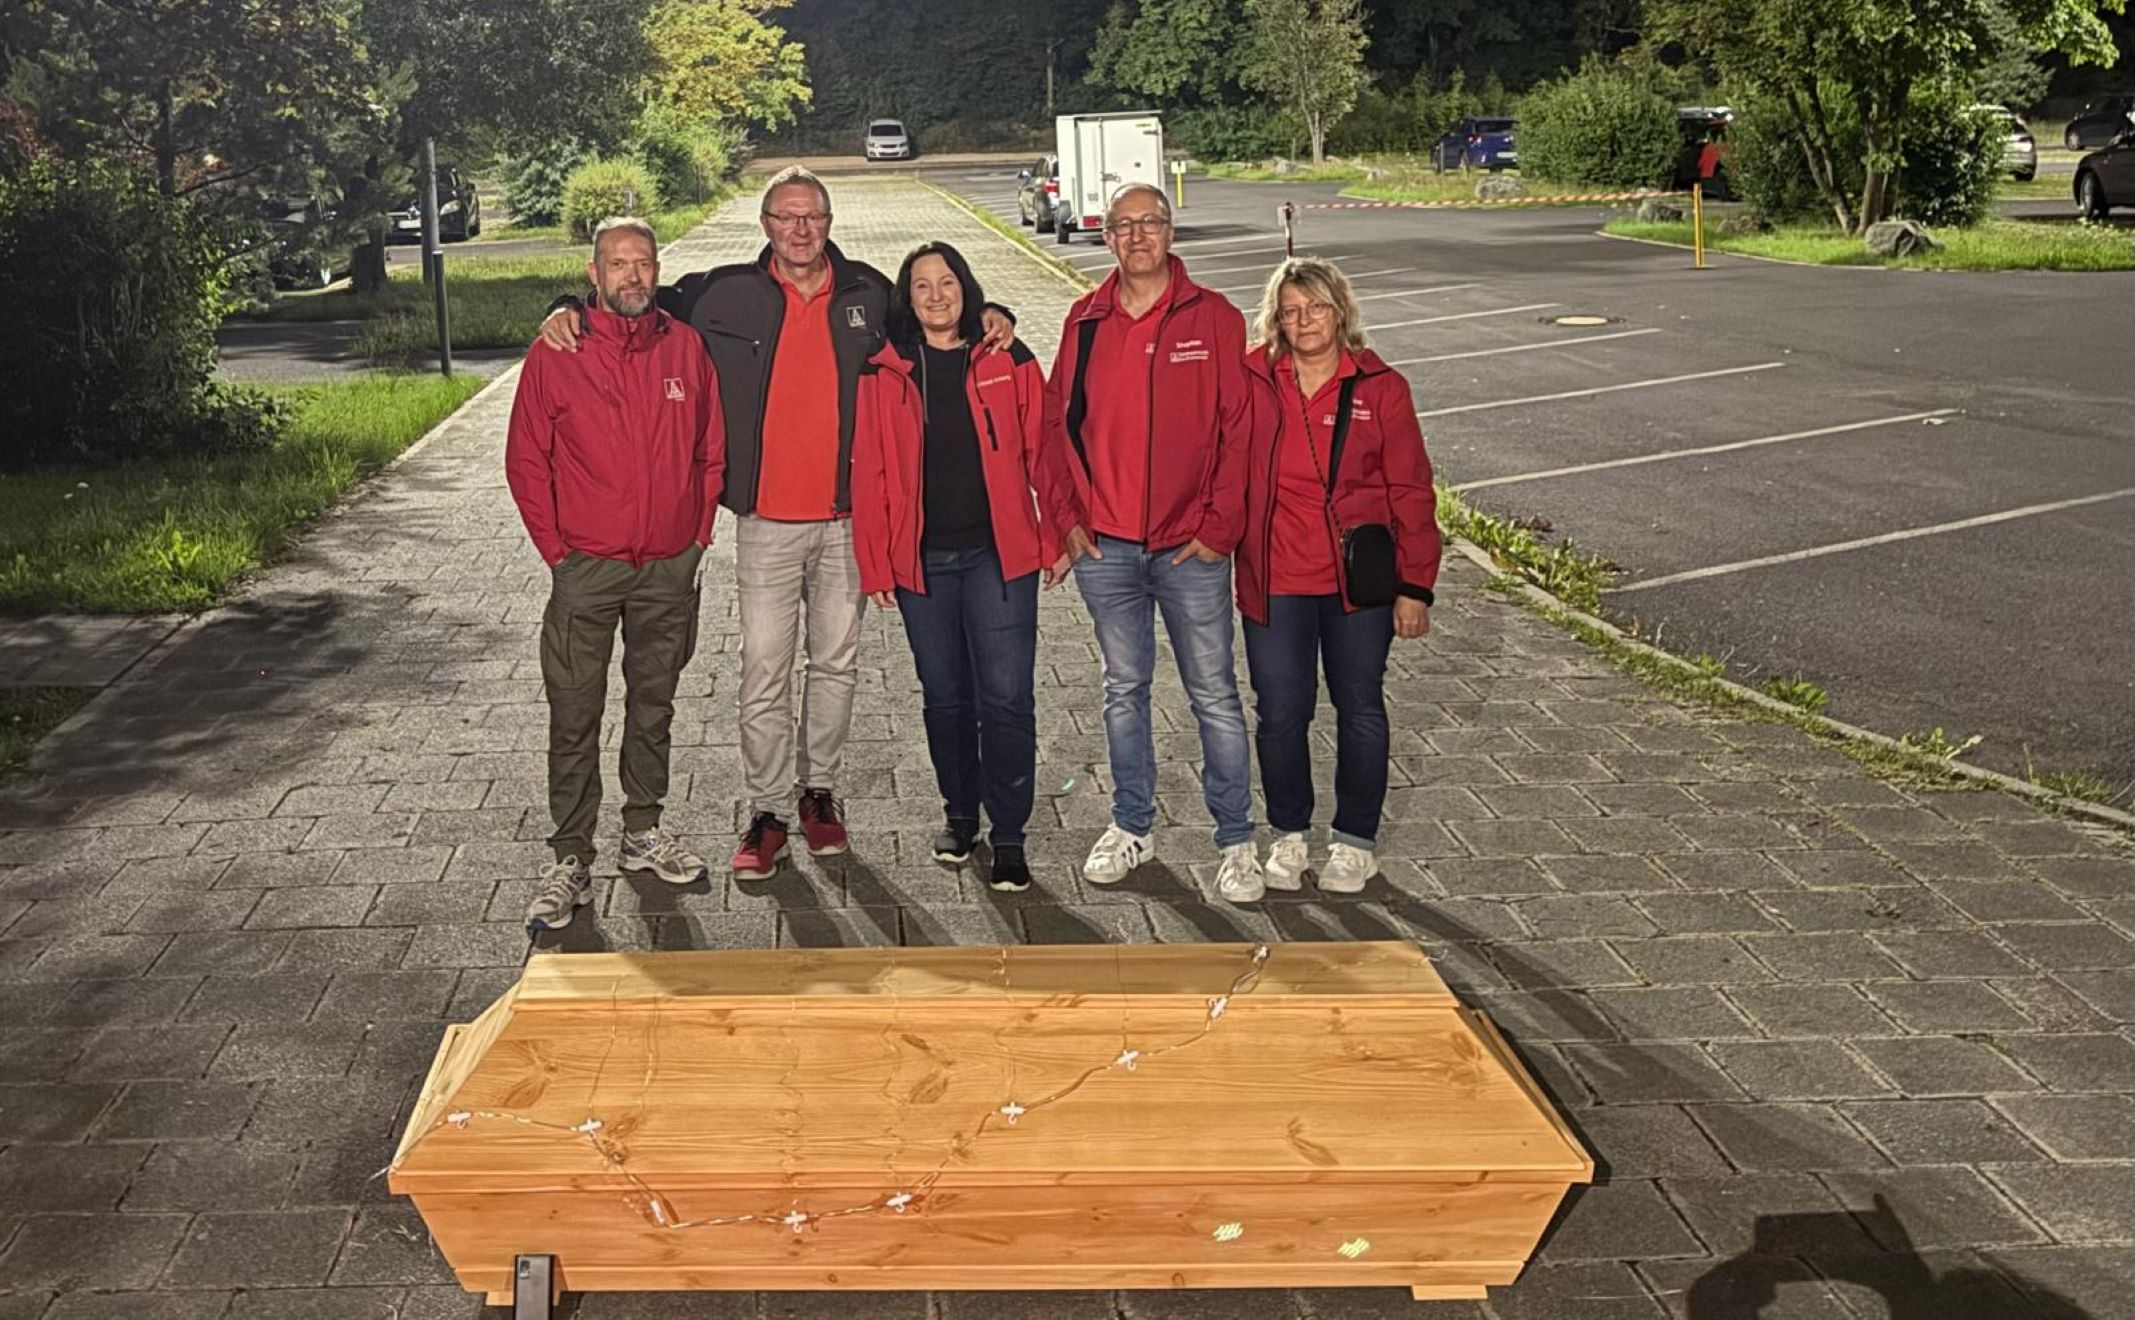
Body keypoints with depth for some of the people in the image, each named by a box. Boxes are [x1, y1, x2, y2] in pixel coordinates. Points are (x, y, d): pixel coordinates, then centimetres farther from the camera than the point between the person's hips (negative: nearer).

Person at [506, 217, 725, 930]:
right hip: (586, 569, -2)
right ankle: (571, 861, 10)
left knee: (654, 704, 15)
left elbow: (712, 451, 9)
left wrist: (697, 535, 3)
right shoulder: (556, 355, -5)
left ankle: (644, 831, 31)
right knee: (574, 718, 1)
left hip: (670, 570, 3)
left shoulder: (686, 348, 2)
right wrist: (556, 549, -4)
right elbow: (526, 461, -1)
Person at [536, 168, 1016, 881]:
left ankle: (820, 790, 29)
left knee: (836, 662, 13)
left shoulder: (867, 293, 5)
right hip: (767, 520, -2)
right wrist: (570, 308, -6)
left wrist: (990, 316, 2)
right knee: (764, 672, 0)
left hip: (847, 515, 2)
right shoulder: (726, 294, -1)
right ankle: (768, 809, 13)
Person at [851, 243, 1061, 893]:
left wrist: (1055, 538, 0)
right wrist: (876, 564, -1)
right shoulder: (885, 373, 3)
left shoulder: (1008, 364, 2)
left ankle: (1008, 834, 6)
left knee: (1006, 695, -4)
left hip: (999, 553, -1)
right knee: (945, 694, 13)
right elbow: (870, 473, 3)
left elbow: (1042, 451, 4)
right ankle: (960, 814, 30)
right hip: (922, 560, 2)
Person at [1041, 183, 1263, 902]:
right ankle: (1132, 826, 28)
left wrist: (1221, 525, -9)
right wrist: (1068, 518, 1)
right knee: (1123, 690, 14)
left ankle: (1236, 840, 15)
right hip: (1104, 546, 3)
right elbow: (1058, 424, 9)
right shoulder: (1085, 322, 6)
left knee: (1214, 695, 4)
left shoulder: (1212, 317, -2)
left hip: (1191, 547, -3)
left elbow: (1238, 428, -4)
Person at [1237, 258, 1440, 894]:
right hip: (1275, 580, 0)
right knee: (1281, 711, 5)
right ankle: (1288, 834, 26)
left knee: (1360, 707, 11)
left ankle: (1355, 841, 27)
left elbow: (1411, 491, -1)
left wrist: (1414, 586, -3)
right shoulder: (1252, 382, -2)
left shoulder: (1379, 387, -3)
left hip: (1359, 578, 0)